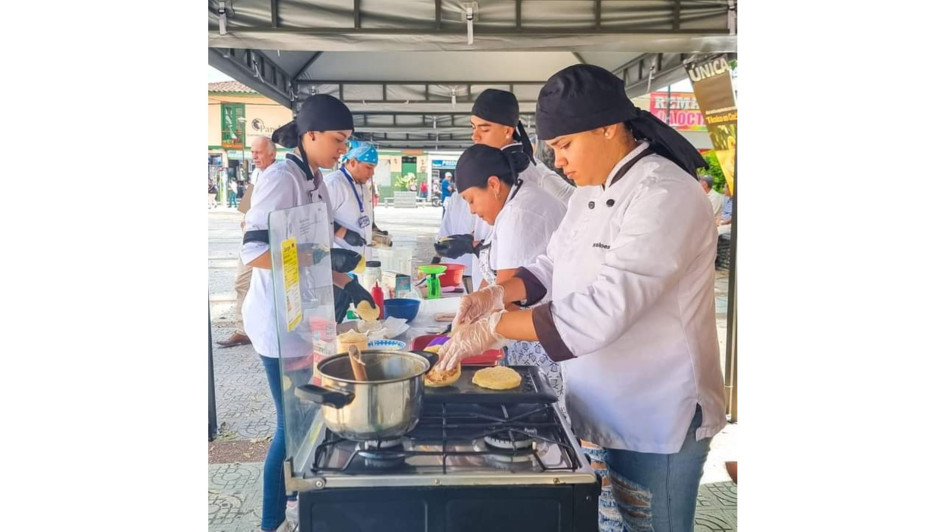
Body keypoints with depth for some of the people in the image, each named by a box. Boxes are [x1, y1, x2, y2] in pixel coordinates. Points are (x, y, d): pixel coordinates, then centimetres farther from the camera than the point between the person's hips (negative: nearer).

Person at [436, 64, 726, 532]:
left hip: (658, 422, -8)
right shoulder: (589, 195, 7)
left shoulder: (665, 195, -24)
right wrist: (497, 295, -4)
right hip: (609, 409, 8)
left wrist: (494, 328, -27)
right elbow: (552, 267, 15)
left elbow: (604, 309, -31)